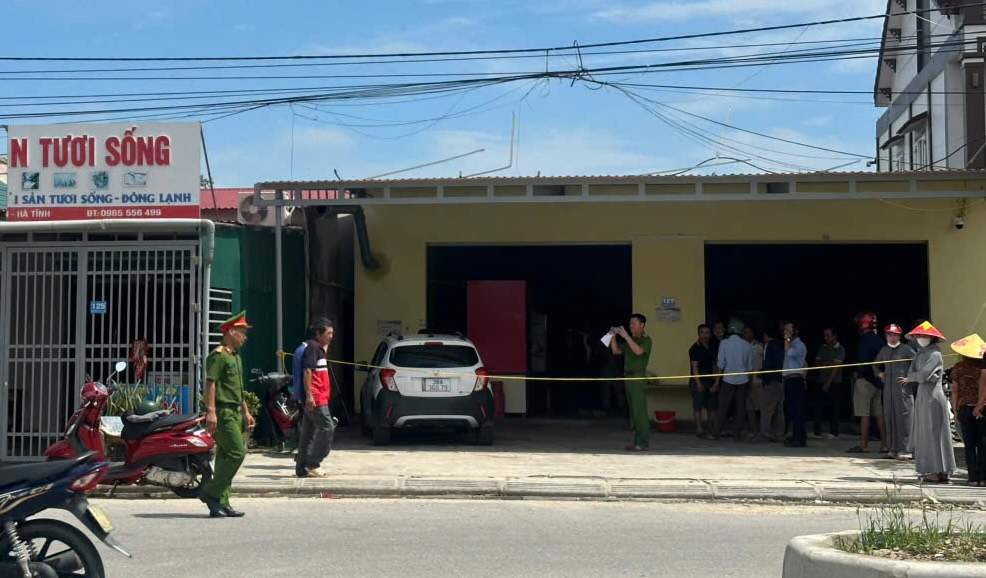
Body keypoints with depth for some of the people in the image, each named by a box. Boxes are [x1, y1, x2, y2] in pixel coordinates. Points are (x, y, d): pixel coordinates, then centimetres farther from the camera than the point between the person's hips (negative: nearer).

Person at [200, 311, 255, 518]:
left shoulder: (235, 357, 22)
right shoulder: (218, 355, -9)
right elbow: (210, 383, -18)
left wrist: (246, 412, 25)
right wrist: (211, 411, -26)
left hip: (234, 413, 10)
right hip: (223, 412, -10)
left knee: (226, 457, 7)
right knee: (236, 452, -15)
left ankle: (220, 504, 9)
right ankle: (210, 492, -8)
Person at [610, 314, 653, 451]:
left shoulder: (646, 340, -4)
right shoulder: (631, 340, 20)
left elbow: (639, 351, -23)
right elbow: (616, 351, 19)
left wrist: (626, 336, -23)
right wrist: (613, 336, 6)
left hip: (639, 377, -8)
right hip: (629, 377, 8)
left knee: (639, 410, -11)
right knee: (634, 411, 8)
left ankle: (643, 443, -12)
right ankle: (638, 441, 12)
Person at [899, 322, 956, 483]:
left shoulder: (935, 354, -10)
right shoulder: (919, 353, 15)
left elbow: (923, 375, -19)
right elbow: (911, 373, 8)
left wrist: (910, 378, -1)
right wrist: (917, 377, -11)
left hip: (933, 396, -8)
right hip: (922, 395, 8)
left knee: (934, 432, -8)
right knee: (925, 434, 6)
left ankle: (940, 471, -7)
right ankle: (931, 470, 8)